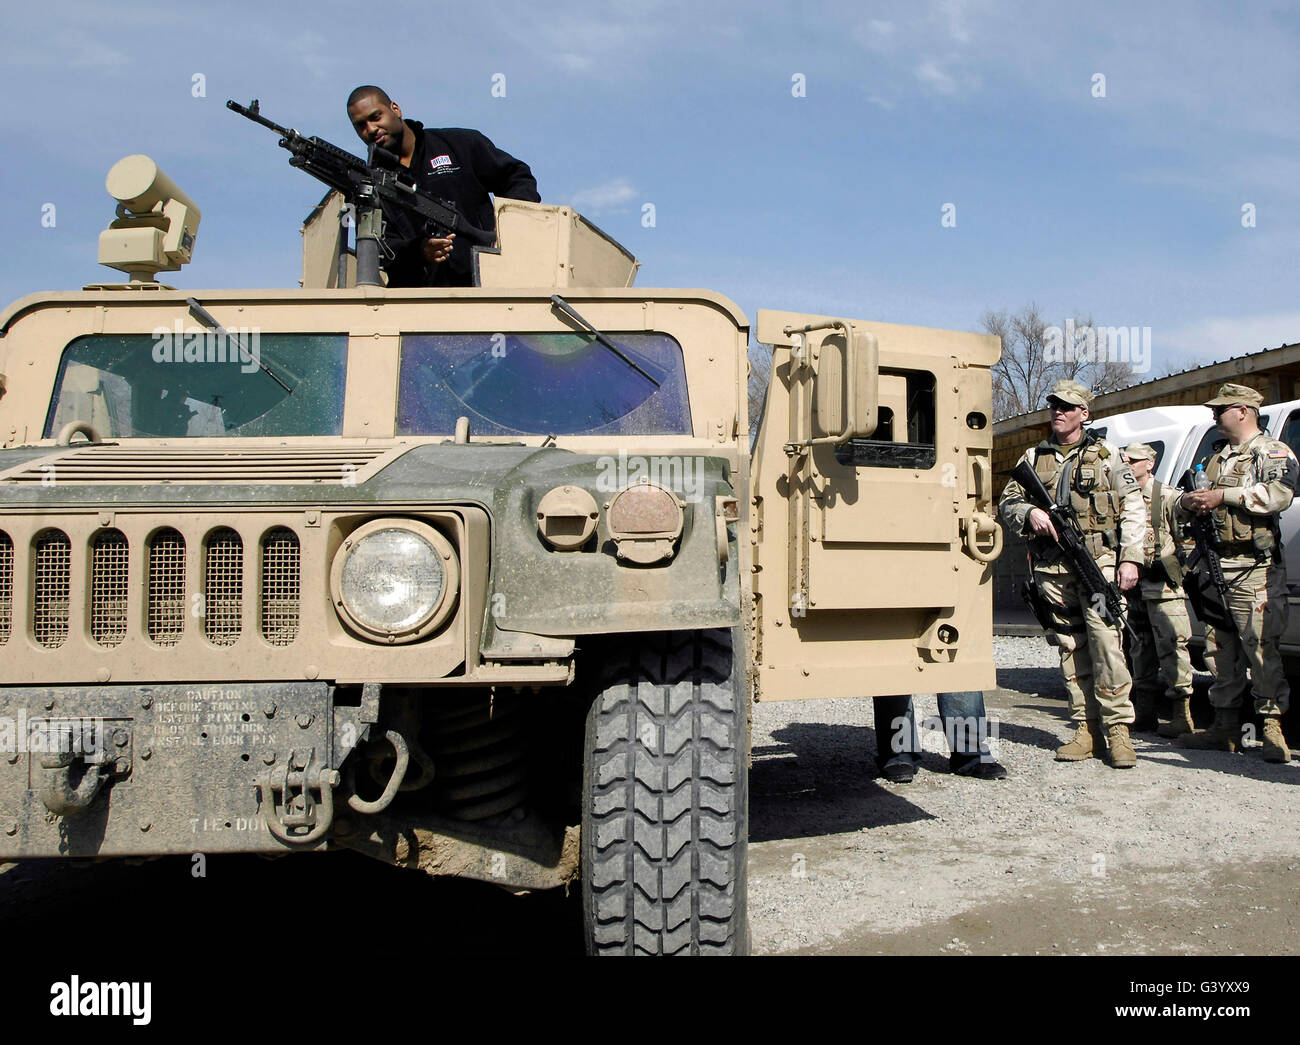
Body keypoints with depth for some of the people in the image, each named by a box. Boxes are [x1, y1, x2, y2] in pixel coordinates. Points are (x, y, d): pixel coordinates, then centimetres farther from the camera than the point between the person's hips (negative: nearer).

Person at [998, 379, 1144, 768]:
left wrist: (1130, 558, -5)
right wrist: (1029, 513, -8)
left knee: (1106, 641, -12)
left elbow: (1133, 509, 5)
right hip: (1051, 568, 3)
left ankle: (1117, 728, -6)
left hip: (1098, 562, -3)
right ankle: (1086, 728, 11)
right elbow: (1006, 504, 15)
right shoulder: (1034, 457, 15)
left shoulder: (1105, 455, 8)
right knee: (1070, 648, 5)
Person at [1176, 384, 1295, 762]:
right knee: (1220, 649, 7)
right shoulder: (1217, 460, 24)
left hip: (1255, 570, -7)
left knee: (1261, 648, -10)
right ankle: (1225, 728, 13)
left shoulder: (1272, 451, 1)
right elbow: (1187, 506, 26)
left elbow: (1280, 493, -19)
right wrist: (1188, 502, 2)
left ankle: (1273, 729, -6)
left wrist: (1222, 496, -16)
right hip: (1217, 568, 7)